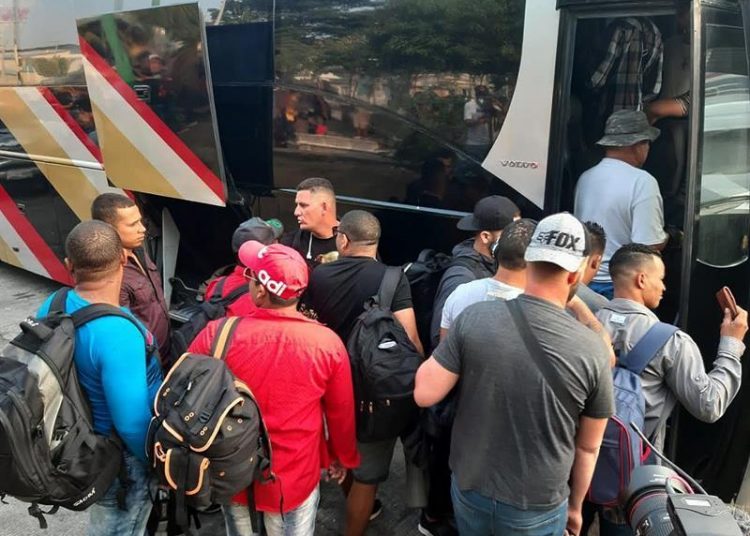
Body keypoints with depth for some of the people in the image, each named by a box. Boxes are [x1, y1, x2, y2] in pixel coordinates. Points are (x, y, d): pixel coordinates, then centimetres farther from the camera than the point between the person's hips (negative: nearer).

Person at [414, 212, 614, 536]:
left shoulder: (474, 318, -17)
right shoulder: (592, 350, -17)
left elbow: (425, 394, -13)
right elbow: (588, 448, -6)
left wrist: (442, 355, 5)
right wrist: (575, 506, 11)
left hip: (470, 491, 2)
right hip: (537, 509, -1)